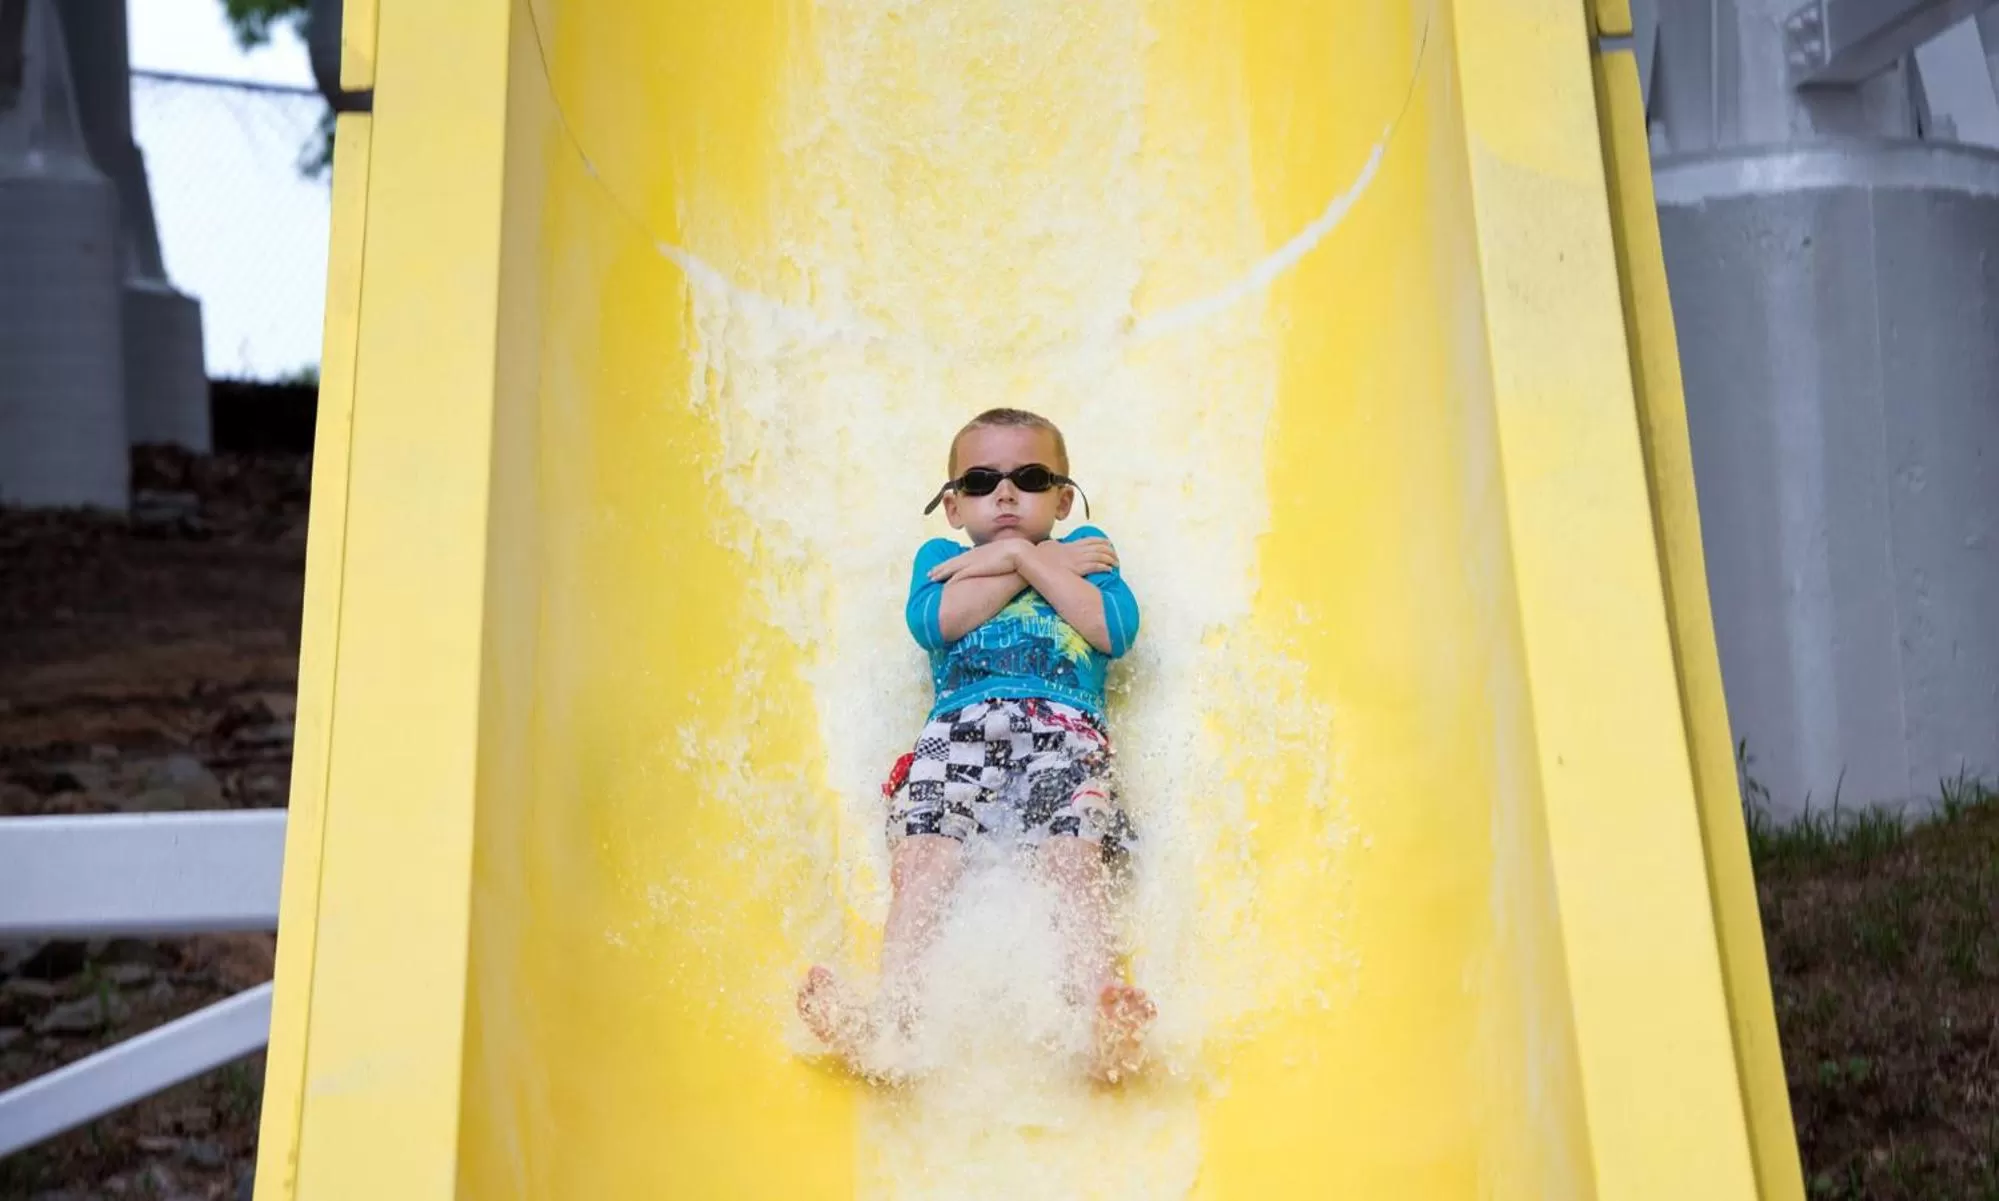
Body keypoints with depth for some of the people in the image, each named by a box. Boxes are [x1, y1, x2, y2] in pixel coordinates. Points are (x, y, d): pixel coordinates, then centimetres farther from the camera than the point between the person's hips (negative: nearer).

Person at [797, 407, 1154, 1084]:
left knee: (1073, 862, -27)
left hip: (1067, 731, -1)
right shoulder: (940, 559, 29)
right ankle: (890, 1016, -39)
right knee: (922, 860, -24)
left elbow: (1116, 630, 7)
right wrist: (1036, 565, 8)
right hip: (959, 729, 1)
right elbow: (932, 622, 4)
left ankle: (1104, 1020, -46)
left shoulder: (1085, 551, 28)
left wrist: (1021, 555, 7)